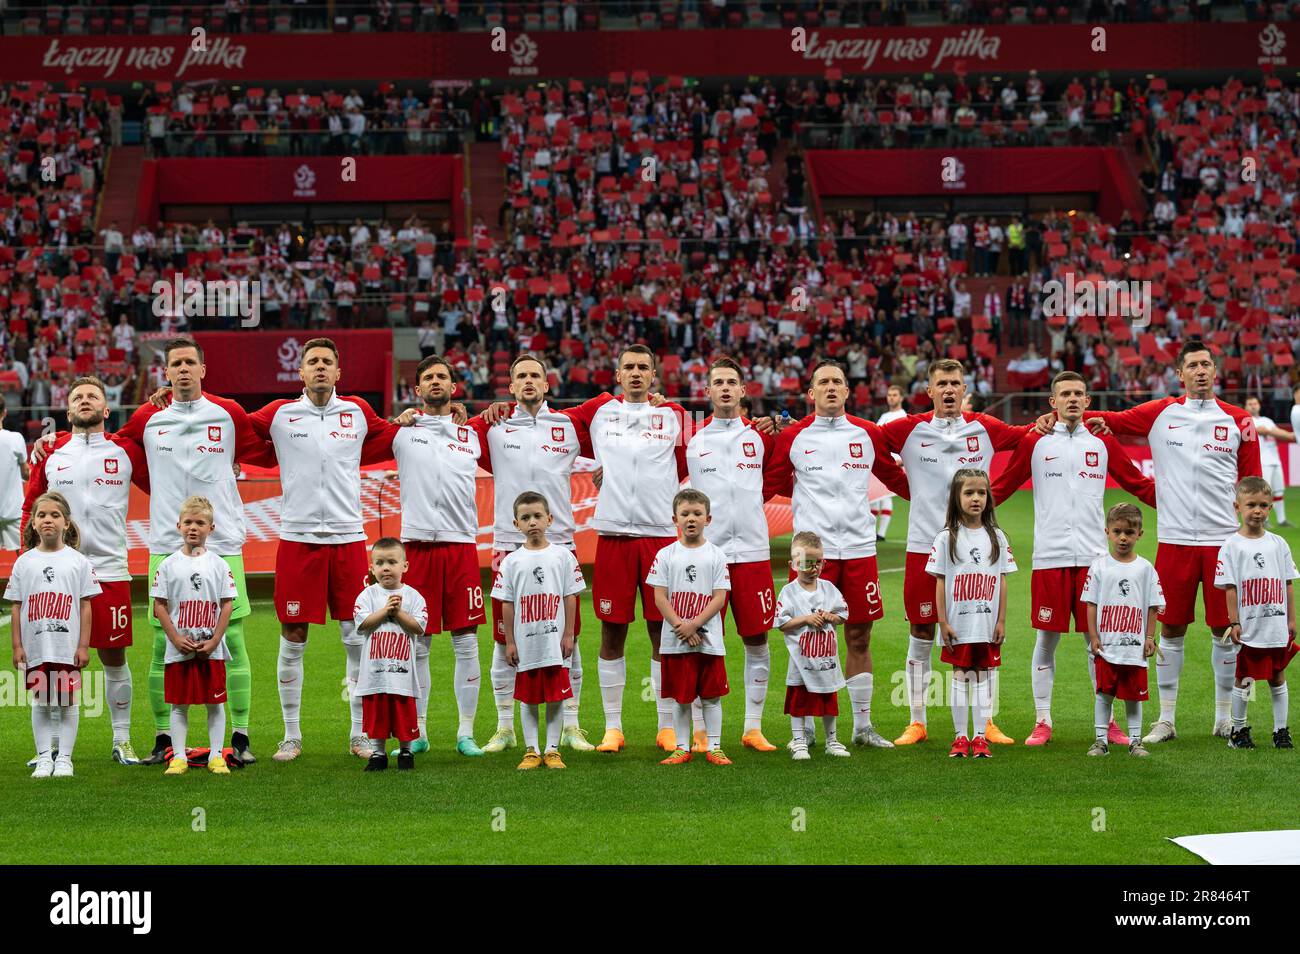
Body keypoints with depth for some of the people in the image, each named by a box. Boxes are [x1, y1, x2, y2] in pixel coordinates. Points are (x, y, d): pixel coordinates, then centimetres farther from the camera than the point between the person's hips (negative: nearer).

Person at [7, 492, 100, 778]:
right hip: (35, 647, 1)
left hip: (68, 647, -1)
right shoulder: (24, 562, 5)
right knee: (41, 702, 7)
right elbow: (17, 607, 6)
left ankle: (64, 759, 11)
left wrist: (83, 646, -2)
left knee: (68, 702, 3)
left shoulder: (78, 562, 1)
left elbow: (85, 606, 2)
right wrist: (17, 646, 1)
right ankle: (44, 758, 14)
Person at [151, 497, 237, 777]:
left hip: (211, 649, 0)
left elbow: (227, 604, 1)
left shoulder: (218, 565, 1)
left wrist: (214, 640, -8)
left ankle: (216, 755, 11)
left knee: (215, 702, 4)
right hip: (179, 650, 0)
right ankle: (179, 757, 10)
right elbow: (159, 605, 1)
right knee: (179, 704, 5)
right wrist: (176, 639, -9)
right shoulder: (169, 565, 1)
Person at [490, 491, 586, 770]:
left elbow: (570, 598, 2)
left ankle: (552, 749, 12)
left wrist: (568, 635, -2)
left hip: (555, 642, -1)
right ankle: (531, 750, 15)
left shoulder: (563, 556, 1)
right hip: (525, 642, 1)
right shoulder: (511, 561, 2)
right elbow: (507, 603, 4)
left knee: (556, 696, 3)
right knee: (528, 698, 7)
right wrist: (509, 641, 1)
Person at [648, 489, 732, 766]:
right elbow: (660, 597, -1)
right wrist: (681, 627, -13)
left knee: (711, 696, 4)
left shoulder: (716, 555, 2)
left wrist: (694, 625, -14)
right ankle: (682, 748, 13)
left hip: (709, 640, 0)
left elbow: (720, 597, -3)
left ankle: (713, 747, 11)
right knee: (680, 697, 5)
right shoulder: (666, 555, 3)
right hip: (675, 641, 0)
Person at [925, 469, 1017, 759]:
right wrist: (943, 622, -6)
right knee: (960, 676, 3)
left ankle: (980, 737, 11)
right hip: (958, 626, -2)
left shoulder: (996, 537, 5)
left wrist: (1001, 621, 2)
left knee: (982, 677, 6)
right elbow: (940, 583, -1)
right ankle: (961, 738, 9)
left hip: (987, 626, 2)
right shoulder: (947, 537, -1)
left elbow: (1002, 582, 6)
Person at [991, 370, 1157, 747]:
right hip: (1049, 557, -1)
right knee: (1045, 640, 3)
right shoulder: (1034, 442, 5)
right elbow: (1001, 488, 11)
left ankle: (1108, 721, 13)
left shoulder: (1103, 442, 9)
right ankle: (1042, 722, 12)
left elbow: (1139, 484, 14)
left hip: (1092, 557, 1)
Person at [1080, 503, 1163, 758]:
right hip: (1106, 645, 0)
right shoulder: (1099, 566, 2)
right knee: (1104, 693, 3)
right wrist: (1093, 636, -2)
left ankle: (1135, 739, 16)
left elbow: (1152, 606, 5)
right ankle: (1101, 739, 11)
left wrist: (1150, 637, 1)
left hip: (1135, 645, 0)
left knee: (1133, 694, 7)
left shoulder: (1145, 568, 3)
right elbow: (1091, 603, 3)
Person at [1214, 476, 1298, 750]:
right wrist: (1234, 622, -10)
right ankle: (1238, 730, 16)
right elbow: (1230, 587, -6)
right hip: (1249, 629, -3)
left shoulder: (1278, 544, 6)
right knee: (1244, 678, 3)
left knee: (1278, 678, 10)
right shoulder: (1232, 546, -5)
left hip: (1277, 627, 3)